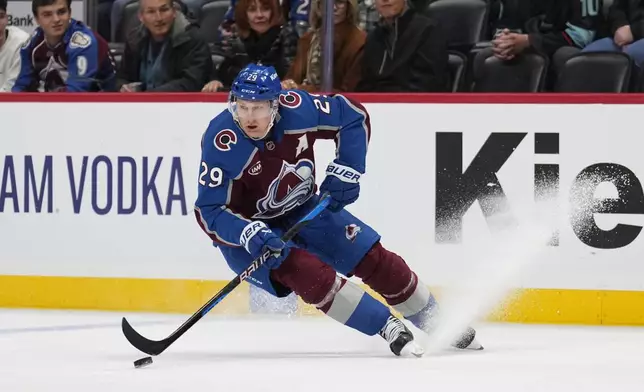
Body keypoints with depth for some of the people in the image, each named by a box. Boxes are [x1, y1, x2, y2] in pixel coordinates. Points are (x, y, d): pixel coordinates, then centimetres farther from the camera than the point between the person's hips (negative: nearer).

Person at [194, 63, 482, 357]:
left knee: (372, 257, 1)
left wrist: (346, 171, -11)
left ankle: (435, 320, 21)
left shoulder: (296, 109, -22)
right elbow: (208, 211, -27)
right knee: (308, 273, -27)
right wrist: (250, 235, -42)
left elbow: (353, 116, -4)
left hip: (300, 209, 4)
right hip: (246, 226, -4)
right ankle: (391, 330, -18)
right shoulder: (222, 143, -30)